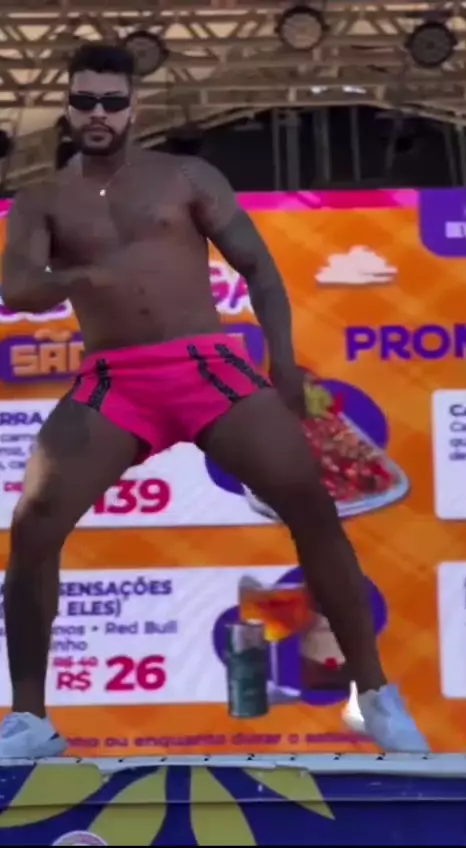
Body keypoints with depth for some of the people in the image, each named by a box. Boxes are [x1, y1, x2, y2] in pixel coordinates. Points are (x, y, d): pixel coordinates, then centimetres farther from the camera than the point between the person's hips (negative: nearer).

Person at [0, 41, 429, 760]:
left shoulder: (187, 178, 11)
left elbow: (258, 266, 10)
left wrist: (283, 360, -1)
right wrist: (76, 279, -26)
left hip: (209, 363, 0)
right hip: (113, 381, 1)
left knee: (311, 503, -12)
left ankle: (375, 696, -1)